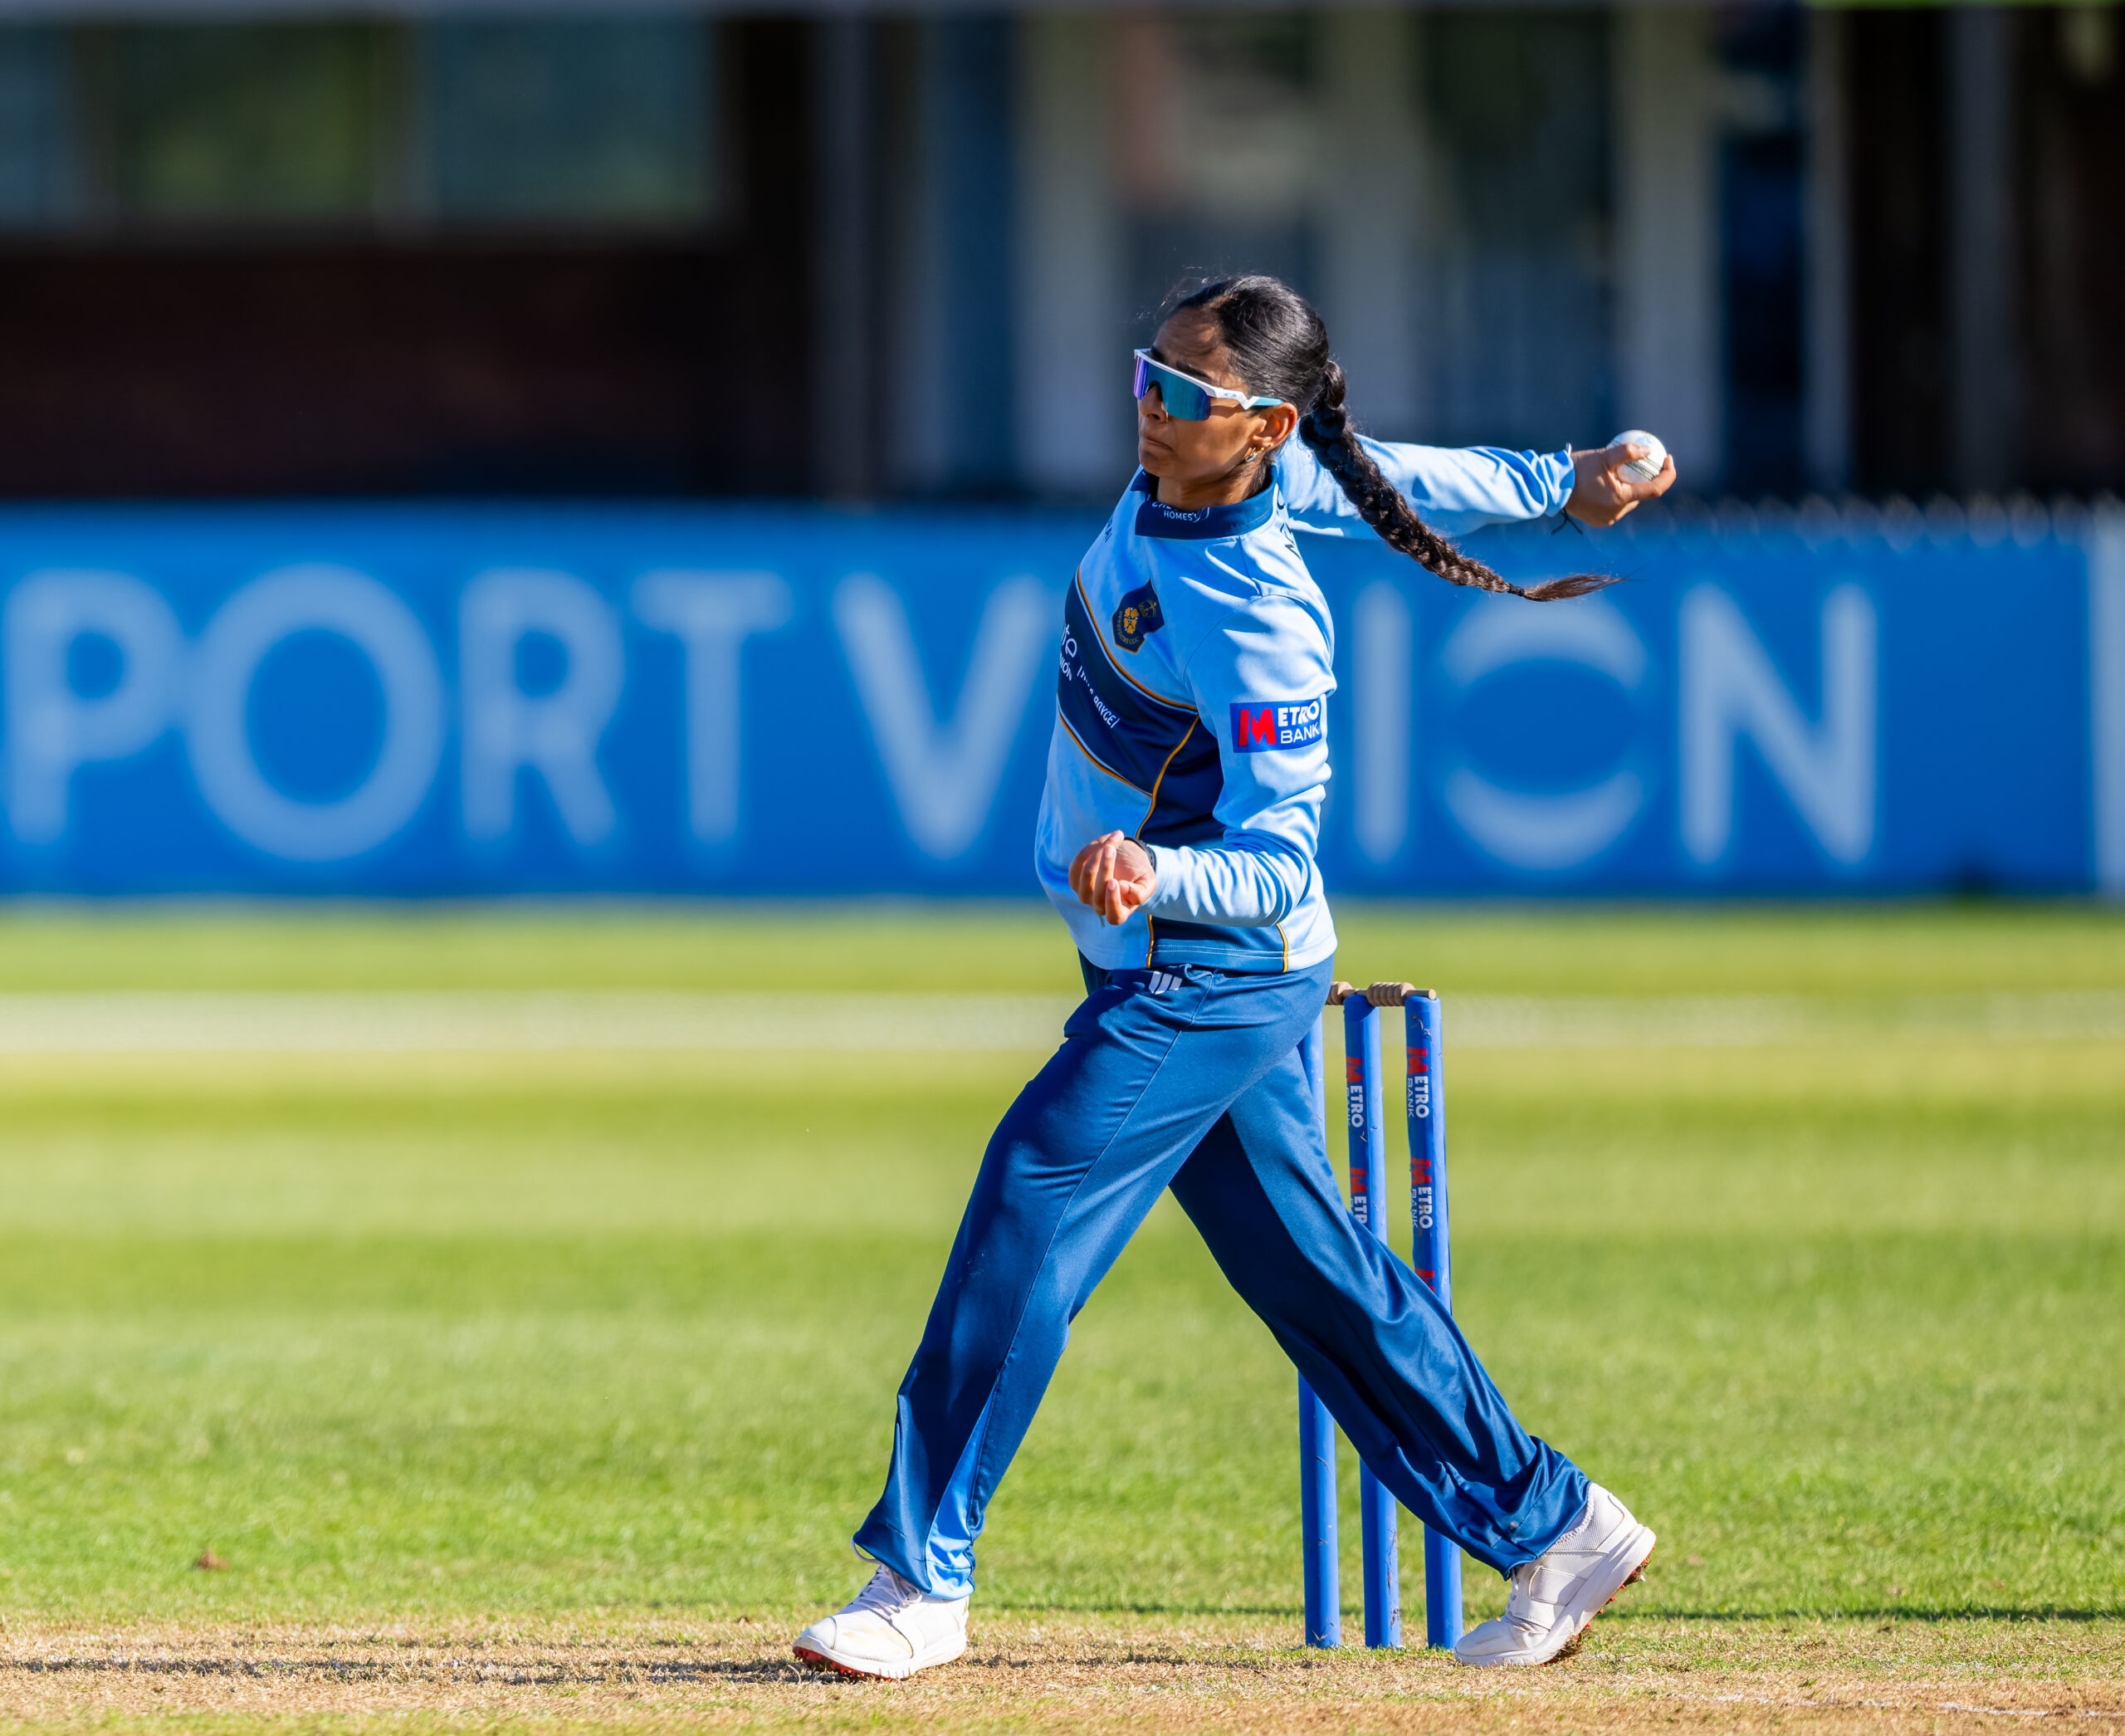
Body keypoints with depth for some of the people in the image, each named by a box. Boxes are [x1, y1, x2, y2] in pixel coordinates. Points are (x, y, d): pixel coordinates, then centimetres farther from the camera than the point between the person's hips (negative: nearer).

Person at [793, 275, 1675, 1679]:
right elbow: (1367, 476, 15)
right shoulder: (1192, 466, -3)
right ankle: (1549, 1526, 20)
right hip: (1183, 973, 10)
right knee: (1310, 1270, 13)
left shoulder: (1256, 623, -27)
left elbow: (1277, 861, -25)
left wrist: (1157, 875, -44)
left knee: (1022, 1227, -13)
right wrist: (1550, 484, 25)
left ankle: (922, 1582, -10)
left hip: (1206, 982, -10)